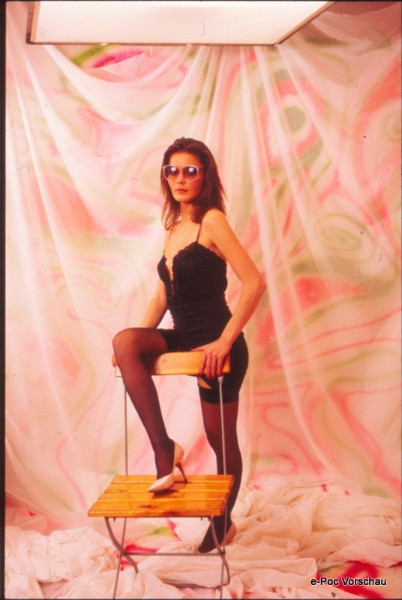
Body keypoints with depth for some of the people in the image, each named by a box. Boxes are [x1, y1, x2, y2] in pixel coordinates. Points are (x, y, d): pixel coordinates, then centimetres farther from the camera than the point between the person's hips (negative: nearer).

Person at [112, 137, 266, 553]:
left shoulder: (212, 221, -10)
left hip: (218, 345, -6)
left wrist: (224, 341, -23)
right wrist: (139, 343, 2)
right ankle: (164, 448, -17)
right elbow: (162, 294, 14)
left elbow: (254, 282, -20)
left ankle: (223, 522, 32)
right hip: (183, 339, 7)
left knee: (221, 438, 7)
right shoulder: (174, 227, 12)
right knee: (124, 340, -23)